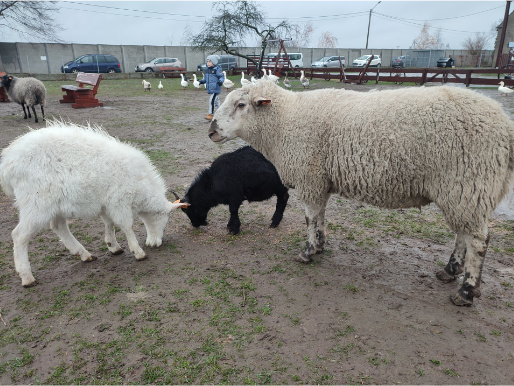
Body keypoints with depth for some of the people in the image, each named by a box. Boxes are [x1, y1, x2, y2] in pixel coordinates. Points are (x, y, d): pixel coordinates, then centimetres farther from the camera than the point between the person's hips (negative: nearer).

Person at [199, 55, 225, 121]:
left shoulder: (217, 69, -10)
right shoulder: (207, 70, 12)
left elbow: (222, 77, -10)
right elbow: (205, 78, 22)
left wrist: (220, 81, -29)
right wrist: (202, 81, 4)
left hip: (216, 89, -8)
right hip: (210, 89, 8)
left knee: (212, 100, -14)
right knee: (216, 101, 15)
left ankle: (211, 114, -8)